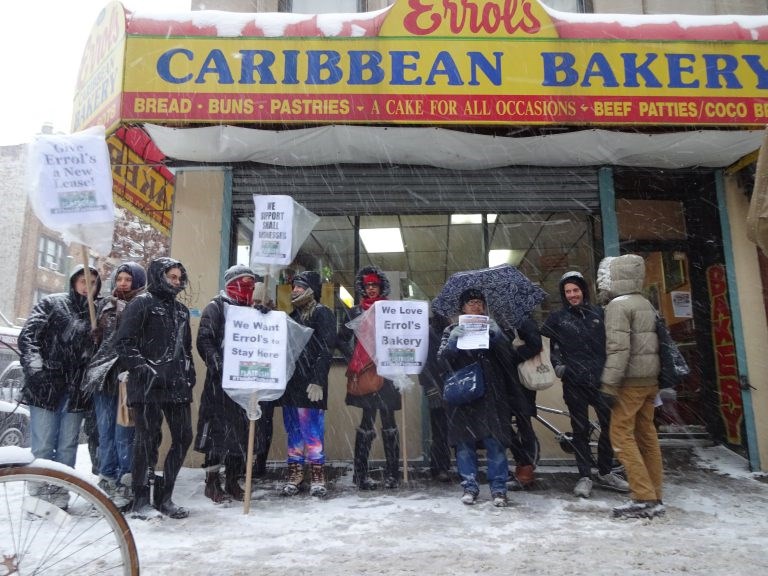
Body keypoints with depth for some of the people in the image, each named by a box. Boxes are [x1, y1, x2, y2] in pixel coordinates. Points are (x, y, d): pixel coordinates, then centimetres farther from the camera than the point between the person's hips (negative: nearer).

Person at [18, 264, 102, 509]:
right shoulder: (51, 303, 4)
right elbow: (28, 336, -3)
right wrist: (34, 366, -16)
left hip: (77, 390, 3)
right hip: (46, 386, -3)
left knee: (67, 446, 7)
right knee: (43, 445, 0)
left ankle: (60, 496, 17)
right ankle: (39, 495, 12)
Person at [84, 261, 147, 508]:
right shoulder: (105, 305, 15)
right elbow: (95, 338, 21)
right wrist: (95, 370, 12)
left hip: (128, 377, -5)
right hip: (104, 376, 5)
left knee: (124, 433, -4)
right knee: (105, 431, 8)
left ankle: (125, 485, 5)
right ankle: (107, 482, 18)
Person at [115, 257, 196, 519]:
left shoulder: (181, 309, 20)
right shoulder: (142, 303, -1)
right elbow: (123, 342, -9)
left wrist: (189, 372, 13)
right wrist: (145, 369, -16)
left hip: (177, 385, 7)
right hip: (148, 385, -6)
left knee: (183, 437, 5)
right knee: (148, 440, -1)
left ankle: (164, 496, 18)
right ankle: (141, 500, 13)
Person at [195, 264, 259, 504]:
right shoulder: (216, 307, 0)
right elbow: (204, 341, -10)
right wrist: (218, 365, -22)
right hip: (220, 379, -6)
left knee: (241, 430, 7)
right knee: (219, 429, -5)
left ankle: (233, 481, 18)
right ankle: (212, 482, 7)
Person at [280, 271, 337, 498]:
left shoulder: (322, 313, -4)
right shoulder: (294, 314, 18)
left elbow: (326, 350, -12)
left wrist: (318, 381, -18)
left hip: (310, 384, -7)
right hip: (290, 383, 7)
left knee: (312, 431, -4)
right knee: (293, 431, 10)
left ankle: (317, 476, 4)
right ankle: (294, 474, 17)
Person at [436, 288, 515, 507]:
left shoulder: (491, 328, 13)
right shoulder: (452, 330, 11)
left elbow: (508, 355, -1)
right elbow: (442, 359, -3)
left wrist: (496, 334, -17)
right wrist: (453, 340, -19)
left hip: (490, 395, 0)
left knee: (495, 441, -3)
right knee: (464, 442, 1)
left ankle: (498, 488, 6)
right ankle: (469, 486, 13)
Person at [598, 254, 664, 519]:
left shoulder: (618, 305, -13)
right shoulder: (646, 304, 14)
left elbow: (618, 348, -22)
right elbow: (655, 342, 16)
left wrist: (608, 383, -21)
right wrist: (656, 380, 20)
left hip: (630, 380, -9)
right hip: (649, 379, 9)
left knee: (622, 435, -4)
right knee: (647, 435, 12)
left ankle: (644, 499, -5)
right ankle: (654, 497, 17)